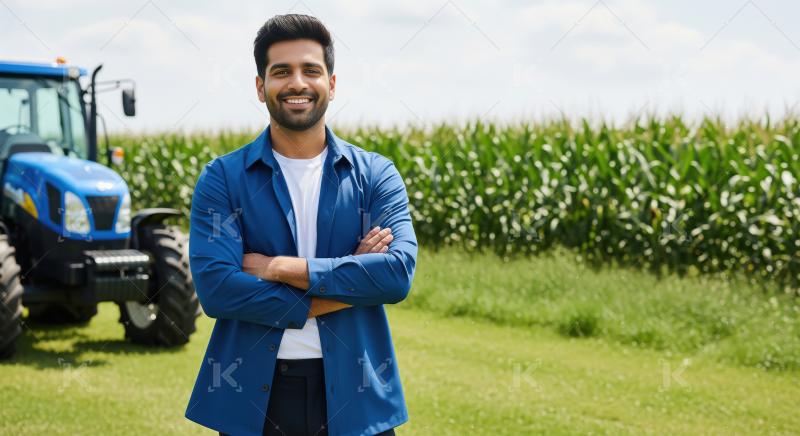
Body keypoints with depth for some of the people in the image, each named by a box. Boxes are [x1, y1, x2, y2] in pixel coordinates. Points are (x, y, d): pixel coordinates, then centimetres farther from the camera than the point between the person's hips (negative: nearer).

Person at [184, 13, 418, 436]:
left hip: (353, 396, 1)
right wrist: (347, 289, -13)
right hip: (252, 397, -1)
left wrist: (280, 268, -15)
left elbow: (398, 273, -12)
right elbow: (214, 287, -13)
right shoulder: (221, 178, 0)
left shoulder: (376, 175, 3)